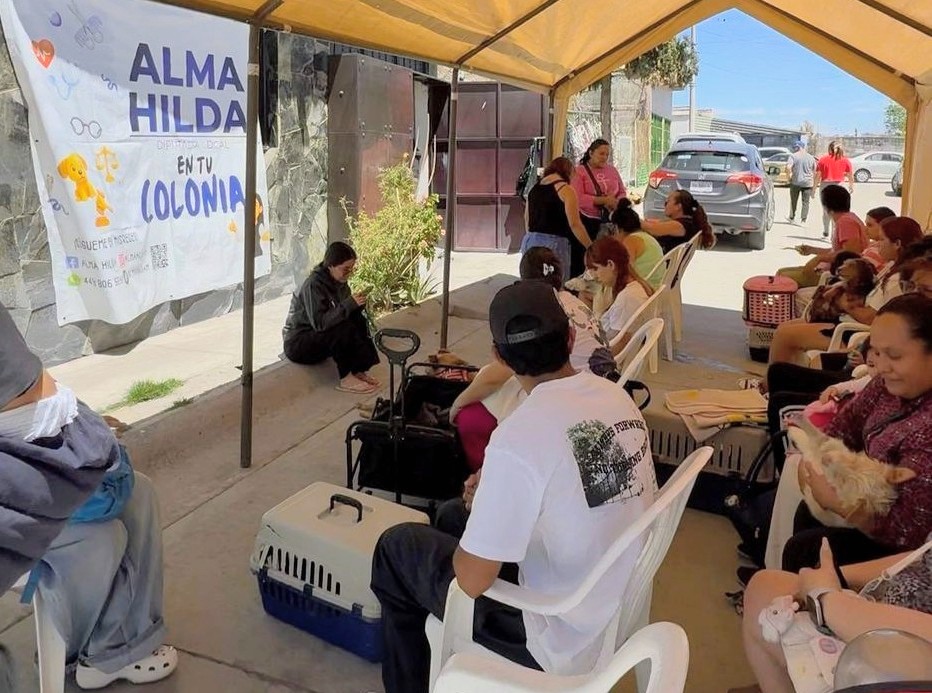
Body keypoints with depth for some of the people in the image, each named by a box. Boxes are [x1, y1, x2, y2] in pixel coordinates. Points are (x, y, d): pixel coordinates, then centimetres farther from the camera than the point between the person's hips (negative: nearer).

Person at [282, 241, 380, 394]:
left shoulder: (339, 281, 1)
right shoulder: (313, 285, -23)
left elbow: (340, 314, 5)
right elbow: (319, 323, -32)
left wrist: (357, 305, -17)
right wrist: (349, 304, -33)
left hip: (319, 338, 8)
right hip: (298, 344, -8)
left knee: (358, 320, -13)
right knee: (344, 329, -29)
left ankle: (358, 370, -11)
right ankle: (346, 379, -18)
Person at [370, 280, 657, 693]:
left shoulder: (521, 435, -28)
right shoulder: (619, 398, -5)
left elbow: (472, 580, -22)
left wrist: (482, 501, -2)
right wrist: (491, 497, 9)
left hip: (560, 643, -7)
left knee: (395, 548, 12)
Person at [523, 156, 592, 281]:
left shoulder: (534, 188, 14)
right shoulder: (566, 190, -4)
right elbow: (574, 224, -10)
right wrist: (591, 248, -5)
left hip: (530, 242, 7)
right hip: (553, 244, -6)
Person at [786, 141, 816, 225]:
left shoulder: (794, 156, -5)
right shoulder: (811, 157, 7)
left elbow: (789, 167, -19)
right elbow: (814, 171, 10)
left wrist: (790, 174, -3)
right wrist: (814, 182, 18)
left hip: (796, 182, -2)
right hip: (808, 183, 2)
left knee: (793, 200, 12)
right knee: (805, 202, 4)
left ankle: (792, 218, 21)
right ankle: (803, 220, 1)